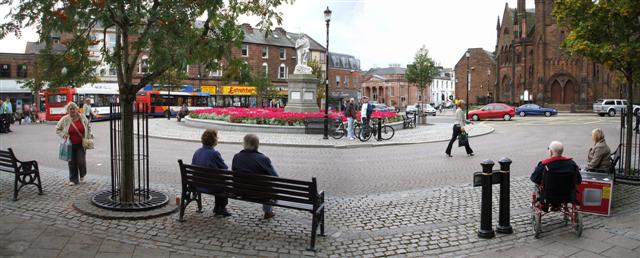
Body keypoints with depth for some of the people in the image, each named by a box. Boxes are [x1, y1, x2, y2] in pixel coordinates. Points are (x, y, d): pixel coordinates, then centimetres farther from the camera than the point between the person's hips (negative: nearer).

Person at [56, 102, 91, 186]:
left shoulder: (82, 118, 1)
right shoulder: (64, 119, -4)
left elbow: (88, 127, 17)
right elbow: (57, 129, 5)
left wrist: (89, 135, 6)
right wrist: (63, 135, -11)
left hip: (81, 144, 0)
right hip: (70, 145, 0)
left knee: (81, 161, -5)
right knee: (72, 163, 4)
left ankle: (82, 175, 25)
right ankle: (73, 179, 17)